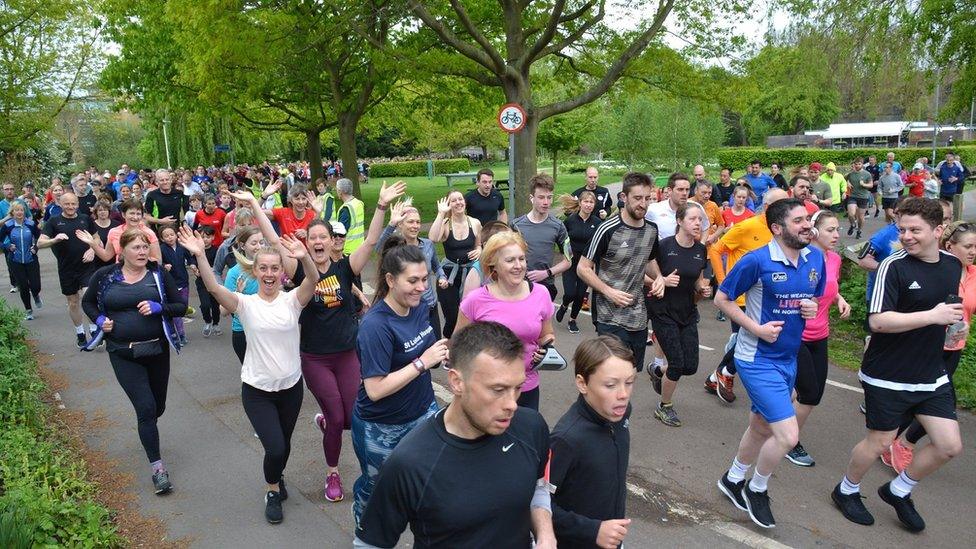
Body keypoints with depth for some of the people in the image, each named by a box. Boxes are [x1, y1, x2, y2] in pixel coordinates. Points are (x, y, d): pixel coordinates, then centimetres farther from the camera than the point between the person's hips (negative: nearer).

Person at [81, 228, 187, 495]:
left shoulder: (159, 274, -3)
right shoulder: (105, 276, -2)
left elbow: (180, 306, -1)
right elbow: (87, 302, 14)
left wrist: (158, 307, -19)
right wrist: (99, 320, -5)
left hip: (157, 350, 2)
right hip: (123, 353, -2)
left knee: (158, 406, 15)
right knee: (145, 407, -10)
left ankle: (147, 431, 51)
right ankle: (158, 467, 0)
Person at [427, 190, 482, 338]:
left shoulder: (475, 223, 1)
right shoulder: (445, 224, -8)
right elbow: (432, 239, -30)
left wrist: (479, 250, -8)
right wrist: (441, 214, -25)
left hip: (469, 272, 2)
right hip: (449, 274, -2)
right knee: (452, 318, 0)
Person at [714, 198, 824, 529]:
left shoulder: (815, 258, 1)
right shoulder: (757, 261, -18)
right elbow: (722, 299, -9)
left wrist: (812, 308, -7)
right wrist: (757, 328, -18)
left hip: (789, 359, 7)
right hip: (758, 360, -7)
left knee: (762, 428, 20)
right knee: (788, 435, -11)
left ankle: (733, 480, 44)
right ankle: (757, 490, 17)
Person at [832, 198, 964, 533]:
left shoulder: (953, 265, 5)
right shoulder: (894, 266, -17)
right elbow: (878, 320, -25)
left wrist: (953, 322, 8)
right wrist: (932, 316, -27)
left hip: (931, 376, 6)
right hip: (888, 376, -6)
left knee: (950, 446, 6)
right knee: (880, 442, 6)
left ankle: (898, 491, 29)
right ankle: (847, 491, 32)